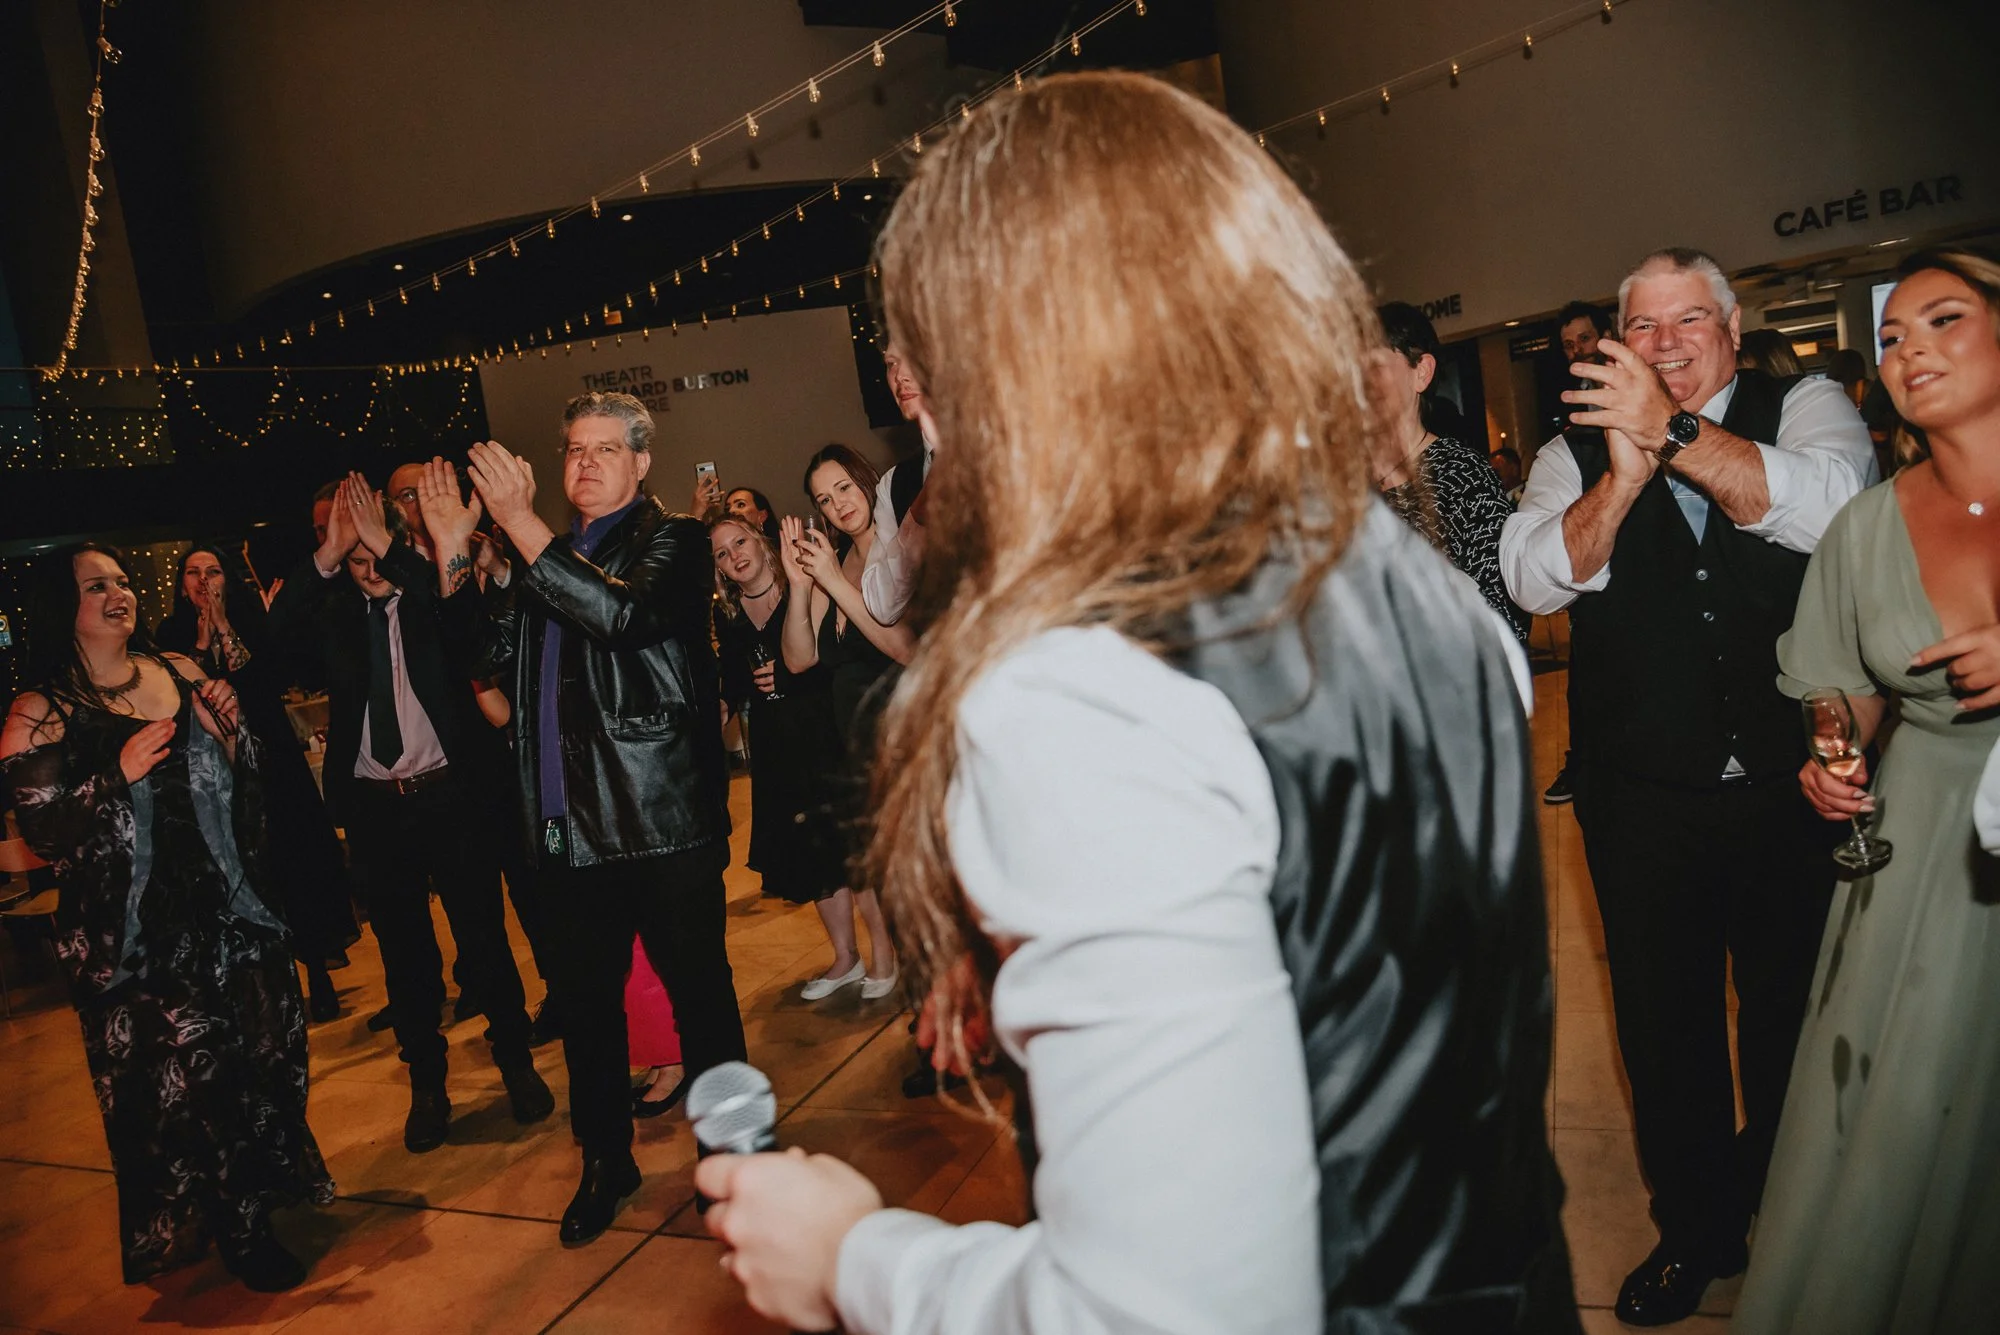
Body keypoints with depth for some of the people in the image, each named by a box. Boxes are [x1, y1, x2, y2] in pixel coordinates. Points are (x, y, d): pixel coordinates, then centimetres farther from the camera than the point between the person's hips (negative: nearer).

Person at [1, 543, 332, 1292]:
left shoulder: (180, 672, 7)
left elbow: (240, 781, 13)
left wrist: (231, 732, -7)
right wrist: (118, 778, -23)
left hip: (228, 906, 5)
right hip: (136, 935, -4)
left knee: (262, 1045, 10)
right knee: (182, 1074, 1)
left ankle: (262, 1188, 34)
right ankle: (232, 1229, 20)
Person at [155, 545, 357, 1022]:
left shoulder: (250, 620, 5)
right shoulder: (172, 636, 6)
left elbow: (274, 682, -10)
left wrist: (225, 629, -11)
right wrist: (202, 641, -9)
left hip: (272, 763, 0)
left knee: (299, 865, -2)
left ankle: (319, 977, 10)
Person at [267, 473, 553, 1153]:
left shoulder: (432, 596, -1)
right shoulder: (334, 613, 3)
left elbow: (465, 610, -23)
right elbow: (278, 629, -16)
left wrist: (388, 547, -29)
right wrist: (328, 552, -27)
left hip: (448, 791, -2)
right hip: (374, 804, 2)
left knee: (483, 934, 7)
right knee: (404, 948, 13)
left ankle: (515, 1060, 25)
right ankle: (426, 1083, 27)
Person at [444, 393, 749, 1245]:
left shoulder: (672, 541, -1)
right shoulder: (541, 557, 18)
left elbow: (625, 615, -20)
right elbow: (493, 655, 12)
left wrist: (522, 524, -20)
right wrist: (452, 552, 6)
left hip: (663, 815, -6)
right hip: (570, 817, 6)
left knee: (697, 987, 5)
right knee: (585, 999, 14)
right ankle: (606, 1160, 31)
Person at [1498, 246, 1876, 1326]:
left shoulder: (1803, 407, 1)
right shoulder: (1578, 451, 3)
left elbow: (1831, 507, -20)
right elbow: (1533, 580, -11)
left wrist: (1674, 433, -29)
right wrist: (1624, 475, -26)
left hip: (1793, 785, 0)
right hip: (1642, 800, 1)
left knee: (1794, 1019, 18)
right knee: (1665, 1033, 13)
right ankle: (1694, 1231, 36)